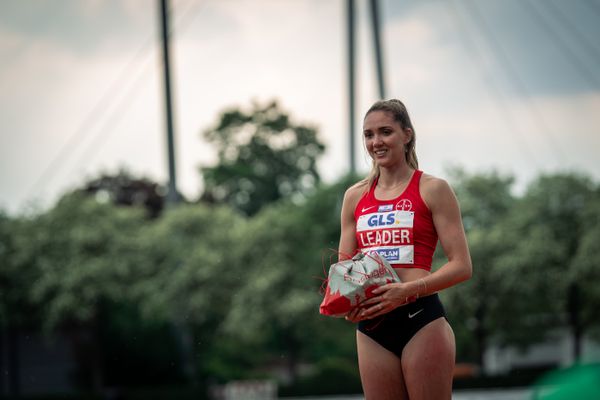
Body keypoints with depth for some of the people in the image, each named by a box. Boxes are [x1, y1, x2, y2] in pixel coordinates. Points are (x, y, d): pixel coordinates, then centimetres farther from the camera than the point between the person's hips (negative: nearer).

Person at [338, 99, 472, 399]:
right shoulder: (355, 197, 14)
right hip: (370, 324, 5)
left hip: (420, 318, -4)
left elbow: (461, 266, -5)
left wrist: (408, 289, -19)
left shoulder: (432, 190, 0)